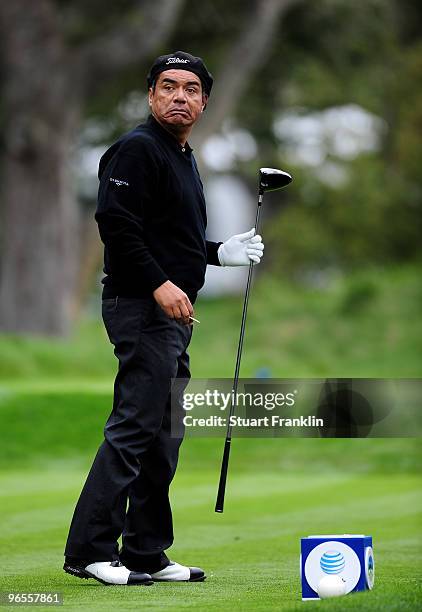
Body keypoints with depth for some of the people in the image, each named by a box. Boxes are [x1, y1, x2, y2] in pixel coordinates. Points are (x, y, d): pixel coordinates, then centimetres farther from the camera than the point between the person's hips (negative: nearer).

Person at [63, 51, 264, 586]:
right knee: (134, 426, -15)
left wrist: (220, 252, 17)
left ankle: (146, 553, 15)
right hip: (141, 307, -10)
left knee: (163, 435, 11)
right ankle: (88, 550, -15)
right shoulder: (137, 149, -10)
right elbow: (115, 221, -22)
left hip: (171, 313, 11)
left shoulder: (182, 158, 21)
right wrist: (160, 284, -26)